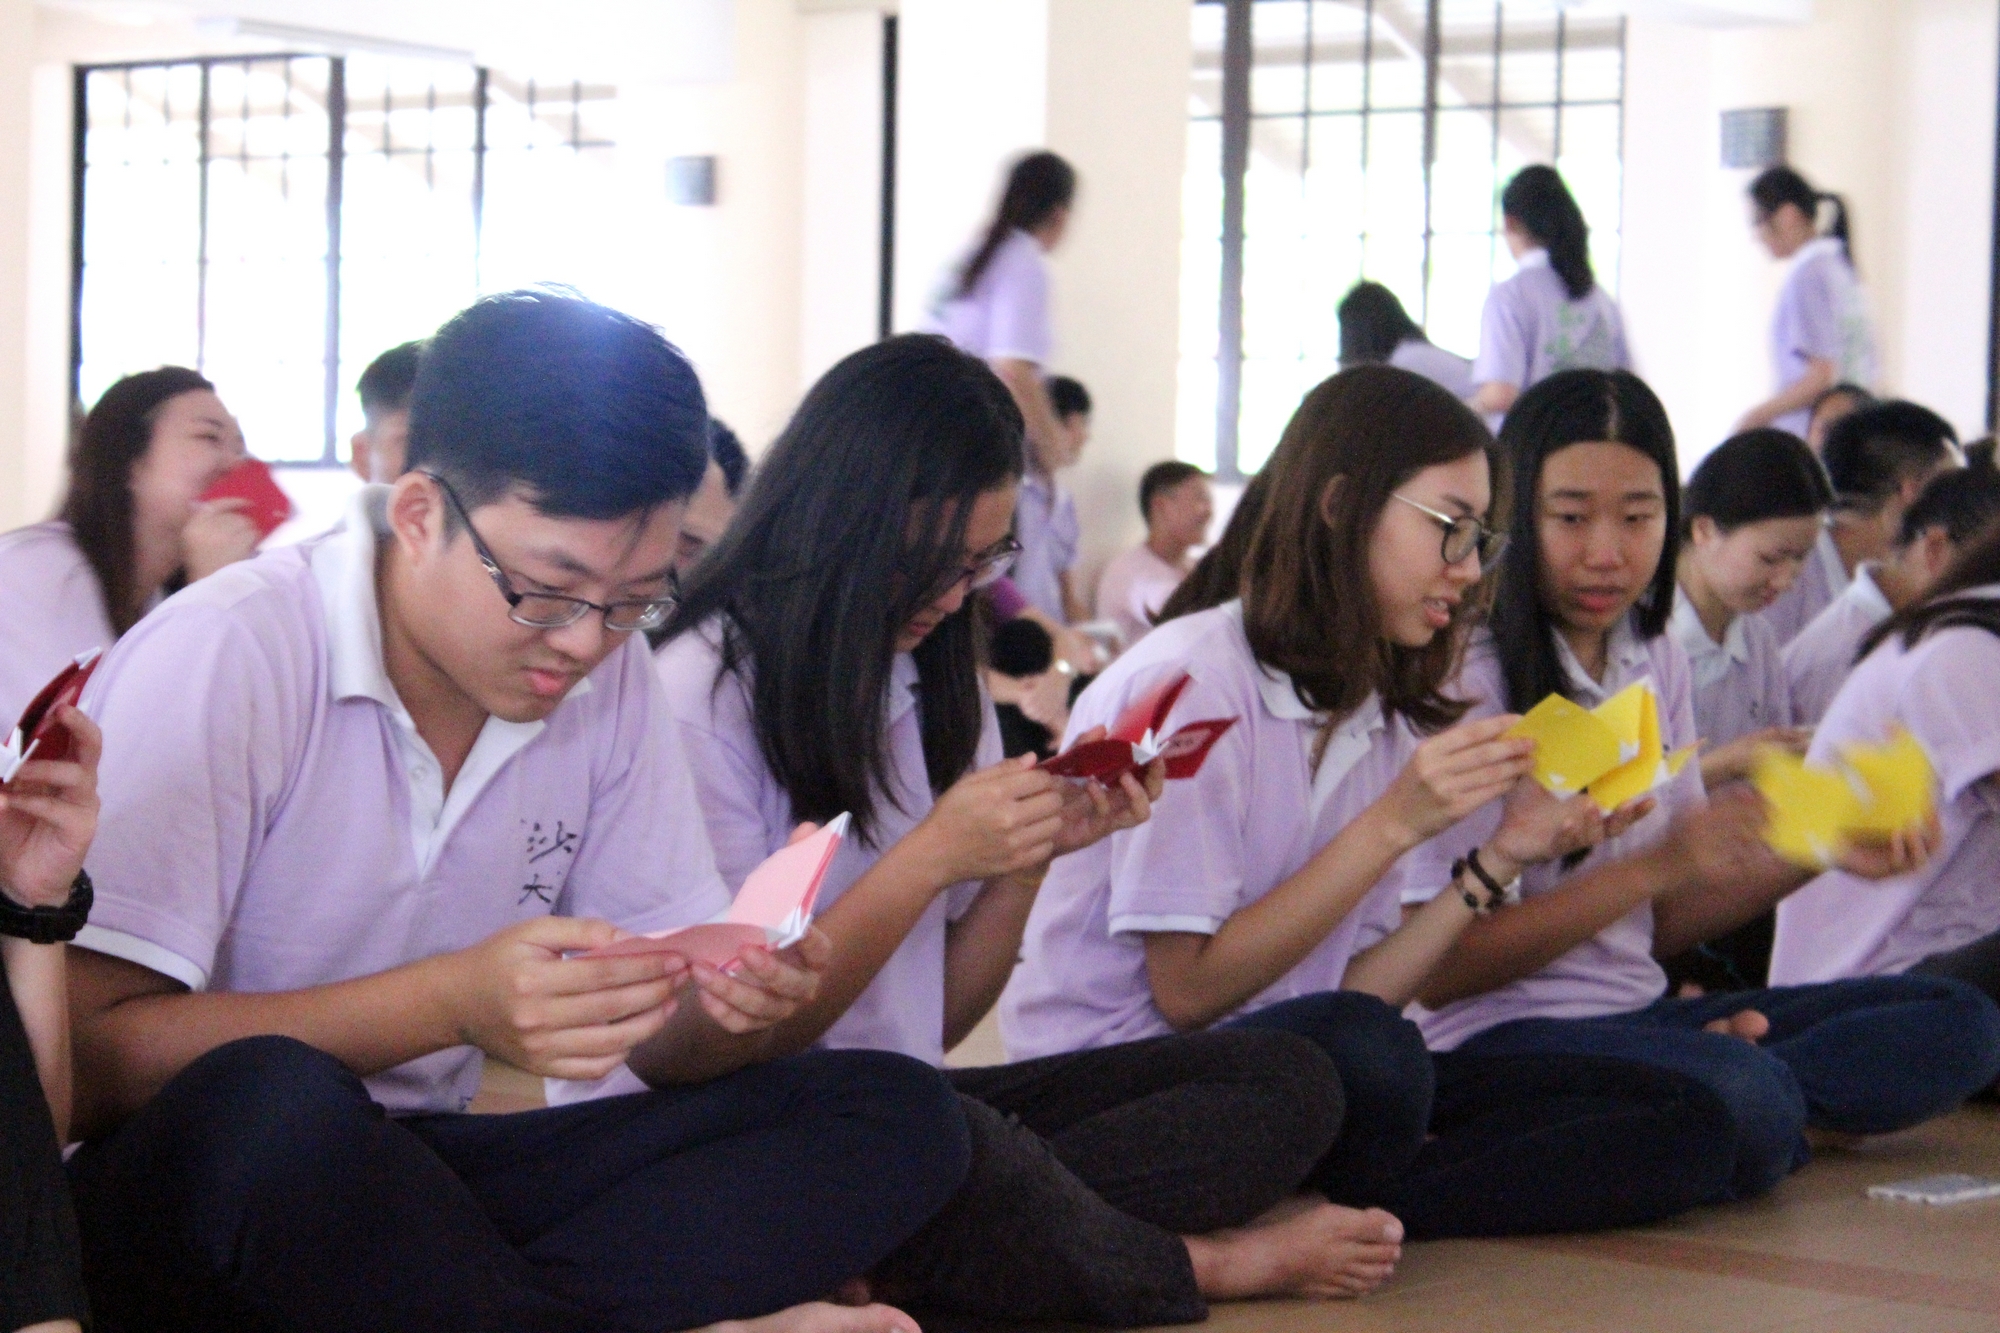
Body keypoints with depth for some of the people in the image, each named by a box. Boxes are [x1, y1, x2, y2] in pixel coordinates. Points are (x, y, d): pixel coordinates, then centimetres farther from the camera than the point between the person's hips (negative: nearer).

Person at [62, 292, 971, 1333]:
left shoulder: (610, 676, 4)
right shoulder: (226, 660, -15)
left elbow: (665, 1041, 7)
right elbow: (84, 1059, -22)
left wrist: (731, 1002, -17)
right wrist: (448, 1004, -30)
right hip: (172, 1198, -5)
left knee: (894, 1114, -10)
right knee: (266, 1104, -40)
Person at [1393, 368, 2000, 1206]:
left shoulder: (1659, 666, 13)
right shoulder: (1467, 679, -10)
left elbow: (1661, 928, 16)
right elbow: (1434, 970, -15)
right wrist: (1655, 865, -20)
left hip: (1637, 1013, 8)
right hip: (1494, 1034, -8)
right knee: (1738, 1105, -37)